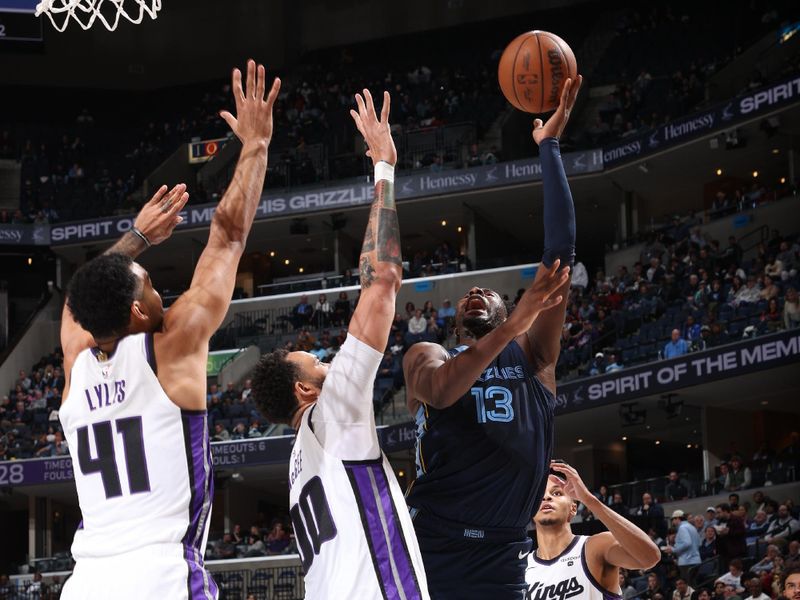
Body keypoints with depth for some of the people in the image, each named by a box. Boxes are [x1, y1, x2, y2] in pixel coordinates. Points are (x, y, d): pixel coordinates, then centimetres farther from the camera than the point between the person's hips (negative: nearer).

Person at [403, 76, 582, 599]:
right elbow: (440, 391, -16)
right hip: (428, 553, -2)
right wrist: (513, 326, -23)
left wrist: (550, 148, 3)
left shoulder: (533, 355, 13)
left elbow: (561, 251, 5)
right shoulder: (426, 357, 10)